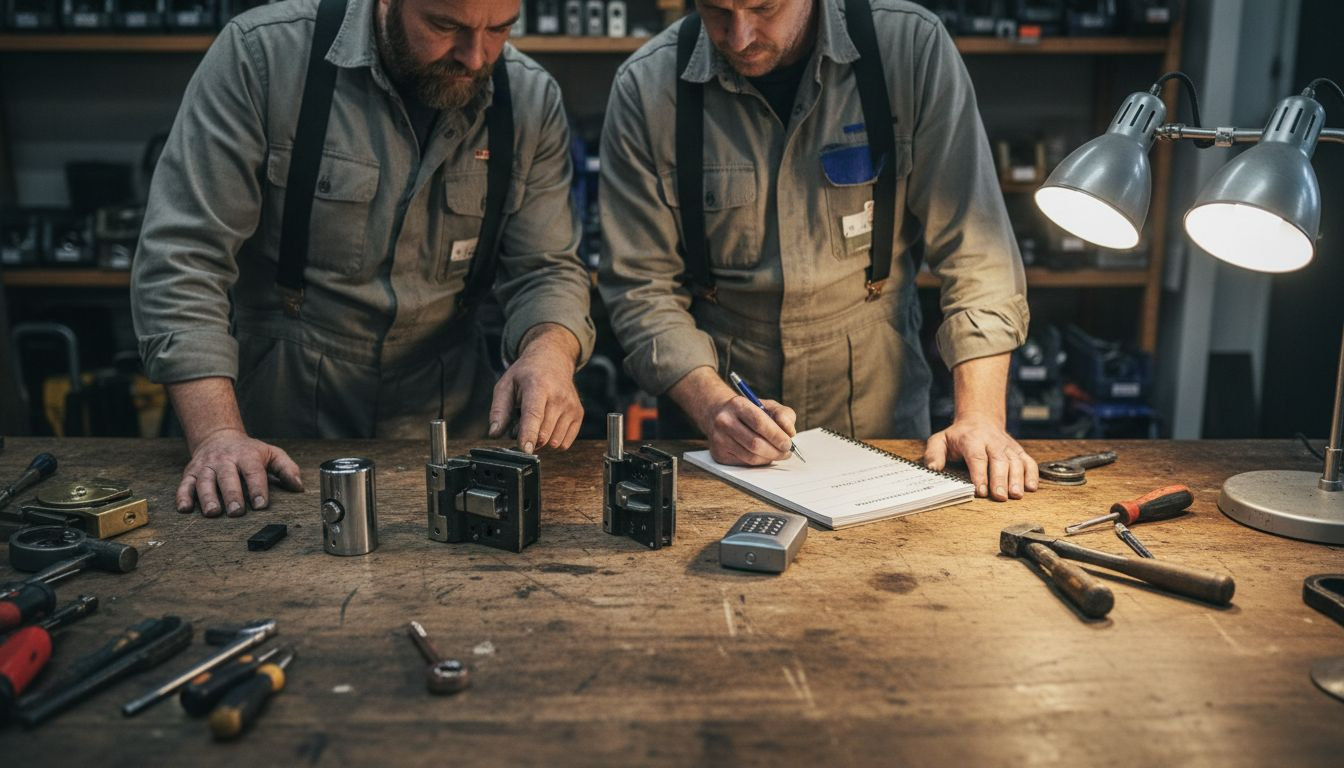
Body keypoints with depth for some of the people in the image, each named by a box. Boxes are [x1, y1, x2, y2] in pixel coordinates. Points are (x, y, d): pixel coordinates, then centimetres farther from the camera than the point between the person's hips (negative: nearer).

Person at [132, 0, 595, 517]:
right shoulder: (262, 53, -11)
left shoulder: (532, 101, -2)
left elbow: (546, 270, 0)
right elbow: (181, 254, -13)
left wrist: (549, 352, -23)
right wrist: (216, 433, -24)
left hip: (449, 427, 2)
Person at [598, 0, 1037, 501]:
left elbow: (974, 249, -9)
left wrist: (980, 418, -18)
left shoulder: (913, 49, -10)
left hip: (880, 409, 0)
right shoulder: (646, 87, -8)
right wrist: (714, 408, -20)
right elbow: (640, 286, -5)